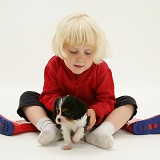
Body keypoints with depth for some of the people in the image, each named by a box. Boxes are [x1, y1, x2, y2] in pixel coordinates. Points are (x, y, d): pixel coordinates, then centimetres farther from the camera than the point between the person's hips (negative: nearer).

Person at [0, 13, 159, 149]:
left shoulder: (102, 69, -15)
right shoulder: (54, 65, -13)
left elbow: (106, 99, -14)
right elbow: (49, 95, -12)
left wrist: (95, 112, -38)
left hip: (91, 114, 0)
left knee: (128, 102, -18)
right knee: (27, 97, -13)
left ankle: (101, 132, -42)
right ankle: (49, 128, -38)